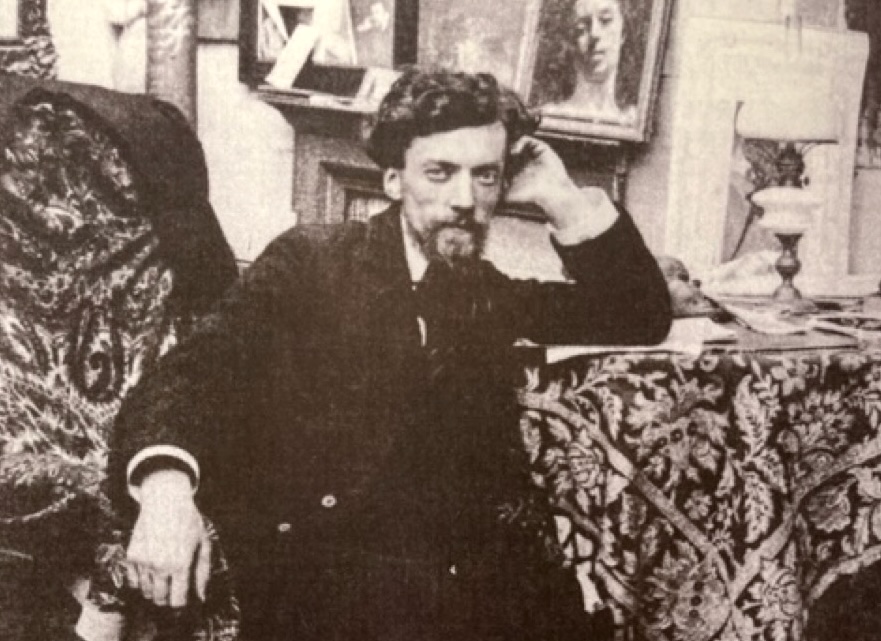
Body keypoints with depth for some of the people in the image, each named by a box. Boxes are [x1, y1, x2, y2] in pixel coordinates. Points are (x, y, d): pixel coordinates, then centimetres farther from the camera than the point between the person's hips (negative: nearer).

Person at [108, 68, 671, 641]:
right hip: (328, 567, -4)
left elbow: (644, 318, 16)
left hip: (482, 567, 4)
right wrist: (165, 484, -28)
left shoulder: (485, 293, 16)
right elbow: (198, 369, -8)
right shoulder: (311, 261, 3)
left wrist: (565, 201, 5)